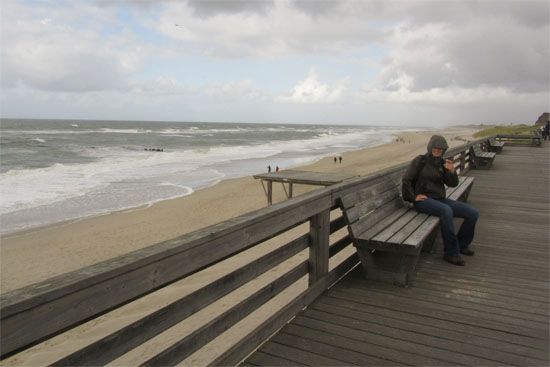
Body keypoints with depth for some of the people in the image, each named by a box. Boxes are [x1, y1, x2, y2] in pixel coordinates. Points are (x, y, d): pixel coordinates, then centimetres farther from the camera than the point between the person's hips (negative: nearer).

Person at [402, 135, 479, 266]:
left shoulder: (442, 163, 13)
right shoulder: (420, 160, -3)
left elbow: (452, 184, 8)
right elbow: (406, 179, -7)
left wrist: (451, 171, -10)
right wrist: (413, 197, -8)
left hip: (440, 199, 7)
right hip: (424, 200, -7)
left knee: (473, 213, -8)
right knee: (446, 211, -38)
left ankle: (461, 244, 14)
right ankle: (451, 253, -25)